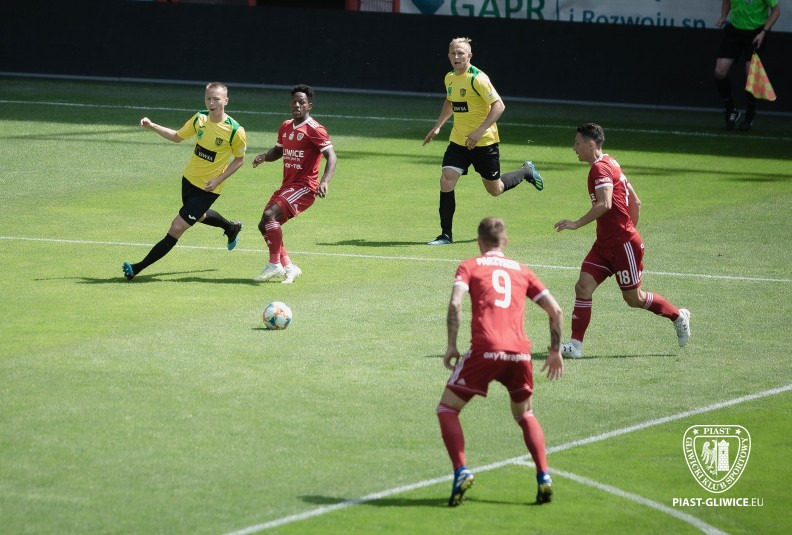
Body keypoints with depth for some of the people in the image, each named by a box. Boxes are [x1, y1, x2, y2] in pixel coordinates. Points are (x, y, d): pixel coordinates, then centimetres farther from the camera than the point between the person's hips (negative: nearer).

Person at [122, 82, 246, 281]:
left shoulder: (235, 131, -22)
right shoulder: (199, 119, -8)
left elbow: (239, 159, -7)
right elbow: (177, 136, 9)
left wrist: (218, 180, -16)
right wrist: (152, 126, -3)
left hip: (208, 189, -6)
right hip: (190, 178, 6)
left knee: (177, 227, -11)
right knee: (199, 215, 32)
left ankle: (139, 268, -6)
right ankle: (232, 228, 62)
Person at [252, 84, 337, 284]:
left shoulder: (314, 130, -12)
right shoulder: (286, 127, 12)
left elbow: (331, 157, -18)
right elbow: (278, 150, 28)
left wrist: (324, 181, -34)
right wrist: (264, 157, 4)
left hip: (304, 187, -9)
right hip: (287, 185, 9)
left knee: (270, 214, -25)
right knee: (265, 226, 5)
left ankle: (275, 264, -20)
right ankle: (288, 267, 14)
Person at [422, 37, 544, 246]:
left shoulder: (477, 78, -20)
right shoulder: (450, 78, 4)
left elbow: (499, 105, -23)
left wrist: (479, 132, -30)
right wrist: (438, 126, 18)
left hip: (484, 142, -6)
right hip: (458, 141, 6)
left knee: (495, 189, 9)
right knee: (446, 182, -11)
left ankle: (527, 172, 39)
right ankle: (446, 235, -4)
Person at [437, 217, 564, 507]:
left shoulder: (469, 266, 13)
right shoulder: (521, 270, 22)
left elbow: (455, 303, -5)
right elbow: (555, 311, 17)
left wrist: (451, 345, -3)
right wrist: (555, 351, 24)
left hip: (485, 350, -3)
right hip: (520, 352, 3)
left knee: (447, 409, 11)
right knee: (524, 415, 25)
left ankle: (461, 471, -9)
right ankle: (543, 477, 8)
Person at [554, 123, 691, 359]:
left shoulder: (600, 169, -17)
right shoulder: (610, 164, 14)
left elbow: (605, 204, -32)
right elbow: (635, 202, 18)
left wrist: (576, 224, -30)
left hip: (623, 244, -9)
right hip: (605, 244, 9)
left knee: (633, 298, 5)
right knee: (583, 286, -4)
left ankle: (678, 316, 26)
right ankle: (575, 345, -6)